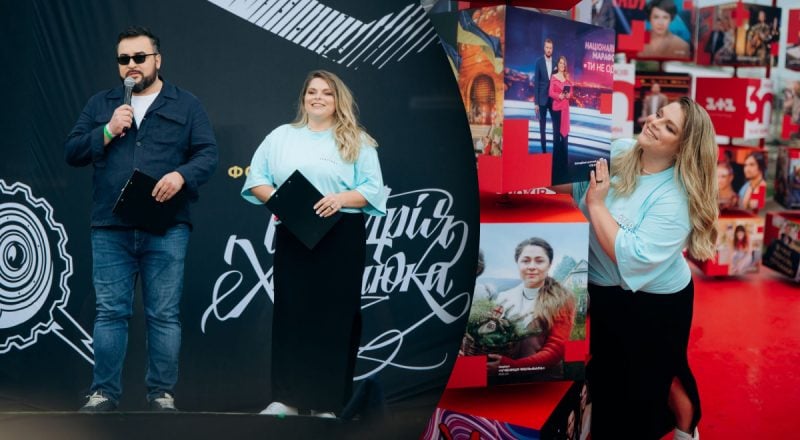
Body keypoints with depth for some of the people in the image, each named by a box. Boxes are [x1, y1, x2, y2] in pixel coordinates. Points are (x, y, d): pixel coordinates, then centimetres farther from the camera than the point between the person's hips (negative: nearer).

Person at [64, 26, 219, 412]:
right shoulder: (100, 104, 15)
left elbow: (208, 154, 0)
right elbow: (72, 152, 9)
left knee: (164, 315, 2)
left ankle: (162, 393, 12)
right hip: (110, 228, 2)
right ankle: (104, 392, 15)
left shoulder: (186, 105, 8)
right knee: (110, 312, 5)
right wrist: (107, 131, -7)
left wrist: (182, 175, -19)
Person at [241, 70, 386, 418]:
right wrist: (273, 198, -11)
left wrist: (341, 198, -18)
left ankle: (328, 402, 4)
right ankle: (287, 398, 9)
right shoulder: (281, 136, 14)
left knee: (335, 315, -2)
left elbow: (374, 189, -1)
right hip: (292, 236, 2)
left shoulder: (357, 142, 7)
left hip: (341, 238, -2)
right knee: (290, 312, 2)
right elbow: (256, 178, 9)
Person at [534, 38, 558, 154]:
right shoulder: (539, 62, -3)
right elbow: (536, 82, -4)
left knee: (556, 124, 0)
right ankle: (544, 150, 9)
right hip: (542, 98, -2)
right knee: (542, 125, 3)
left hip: (554, 98, 2)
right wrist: (536, 102, -8)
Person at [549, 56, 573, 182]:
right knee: (556, 131, -2)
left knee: (565, 131, 5)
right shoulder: (553, 77, -3)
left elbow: (571, 91, 11)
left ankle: (565, 160, 10)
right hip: (556, 106, -5)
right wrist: (559, 96, -23)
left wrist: (568, 95, -10)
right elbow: (551, 93, -8)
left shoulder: (567, 77, 11)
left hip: (566, 106, 5)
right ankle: (556, 157, 2)